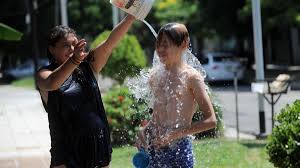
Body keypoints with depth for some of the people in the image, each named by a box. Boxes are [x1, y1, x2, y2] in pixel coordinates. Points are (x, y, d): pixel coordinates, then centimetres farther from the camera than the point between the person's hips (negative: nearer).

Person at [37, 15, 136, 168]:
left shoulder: (88, 66, 7)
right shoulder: (45, 74, -4)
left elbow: (111, 42, -5)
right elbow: (51, 83, -27)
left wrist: (132, 16, -18)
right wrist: (74, 60, -44)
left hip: (98, 143, 4)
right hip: (66, 148, -3)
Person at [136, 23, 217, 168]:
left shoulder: (191, 76, -7)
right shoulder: (155, 75, 9)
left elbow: (210, 121, -10)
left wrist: (175, 134, -14)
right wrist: (145, 131, 2)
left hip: (179, 149, -5)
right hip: (154, 149, 5)